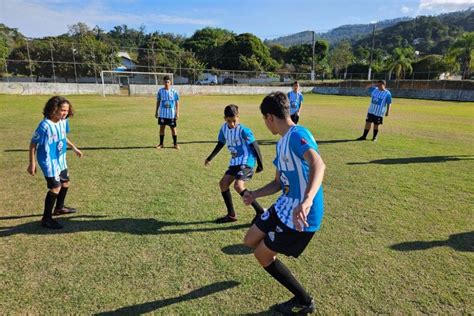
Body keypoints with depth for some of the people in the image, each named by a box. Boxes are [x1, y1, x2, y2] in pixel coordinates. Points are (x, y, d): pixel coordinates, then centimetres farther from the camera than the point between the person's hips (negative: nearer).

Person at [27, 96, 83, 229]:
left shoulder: (63, 121, -3)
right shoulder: (45, 125, -25)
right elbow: (33, 144, -17)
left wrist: (74, 148, 22)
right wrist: (32, 163, -16)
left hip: (60, 159, 9)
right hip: (49, 161, -9)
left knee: (65, 182, 21)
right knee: (55, 187, -12)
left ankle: (59, 208, 44)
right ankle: (46, 218, 2)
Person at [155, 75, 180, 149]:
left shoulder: (174, 91, -3)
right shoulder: (160, 91, 2)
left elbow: (177, 103, 0)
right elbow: (158, 102, 10)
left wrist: (177, 113, -5)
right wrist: (156, 112, 9)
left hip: (171, 114, -1)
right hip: (162, 114, 2)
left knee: (173, 128, 4)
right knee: (162, 128, 7)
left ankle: (175, 144, 16)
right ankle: (161, 144, 18)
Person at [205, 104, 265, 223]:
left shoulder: (243, 130, -17)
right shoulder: (224, 128, 3)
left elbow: (255, 146, -12)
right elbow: (220, 143, 19)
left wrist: (260, 164, -9)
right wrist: (210, 158, 25)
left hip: (246, 161, -8)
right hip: (235, 162, 8)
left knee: (238, 186, -25)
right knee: (223, 183, 8)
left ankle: (260, 211, -13)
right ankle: (231, 215, 19)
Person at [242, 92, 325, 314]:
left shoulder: (297, 135, -20)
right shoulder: (281, 143, 11)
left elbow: (318, 164, -40)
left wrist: (307, 201, -54)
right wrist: (255, 194, 13)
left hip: (301, 215, -8)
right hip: (284, 206, 9)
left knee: (262, 255, 6)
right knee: (250, 241, 17)